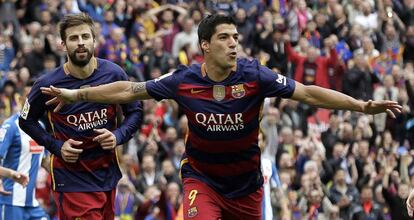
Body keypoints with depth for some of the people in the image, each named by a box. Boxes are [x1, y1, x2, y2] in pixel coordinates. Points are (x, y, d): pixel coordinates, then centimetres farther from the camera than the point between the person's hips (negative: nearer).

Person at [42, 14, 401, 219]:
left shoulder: (254, 76, -16)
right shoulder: (184, 81, -13)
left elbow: (308, 93, -17)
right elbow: (129, 90, -4)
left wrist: (361, 105, -25)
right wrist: (76, 95, -2)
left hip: (246, 183, 1)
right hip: (201, 178, -1)